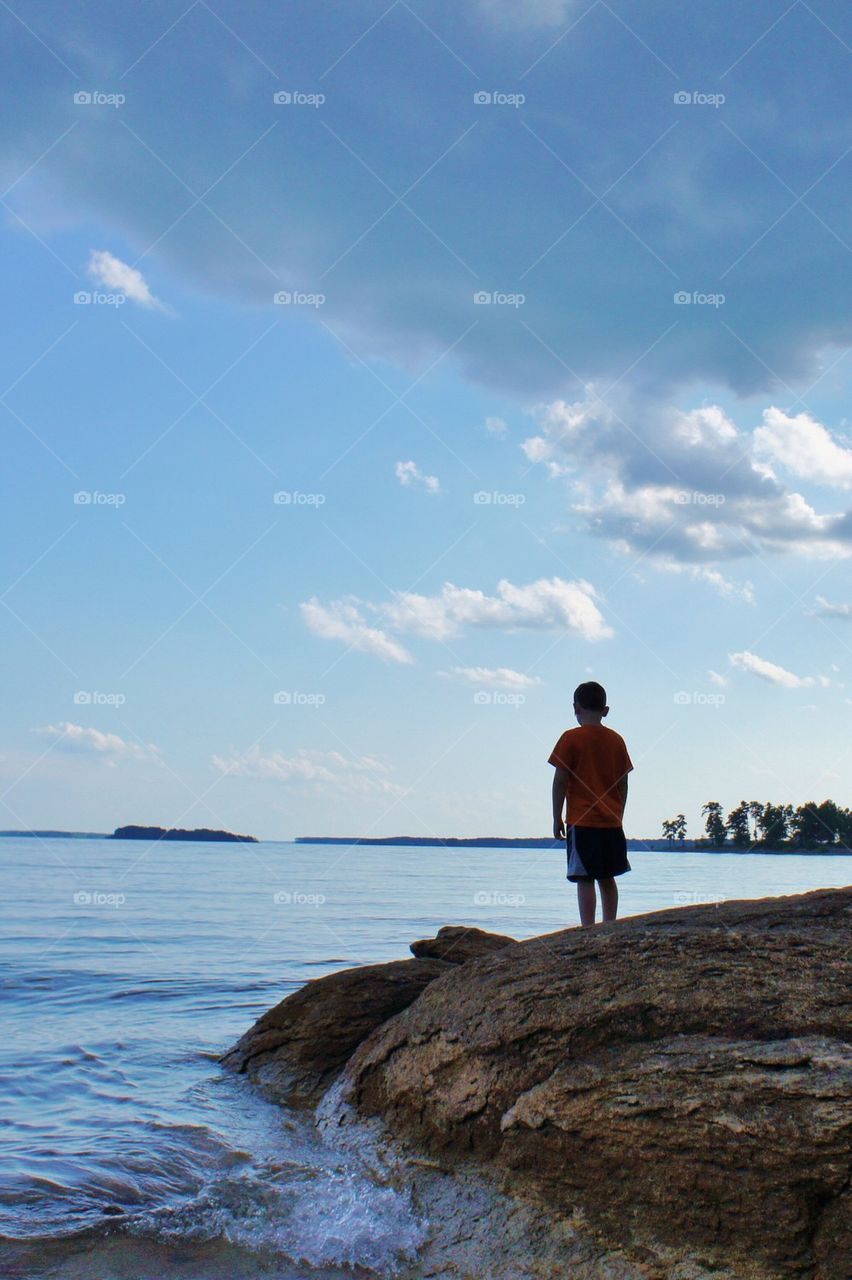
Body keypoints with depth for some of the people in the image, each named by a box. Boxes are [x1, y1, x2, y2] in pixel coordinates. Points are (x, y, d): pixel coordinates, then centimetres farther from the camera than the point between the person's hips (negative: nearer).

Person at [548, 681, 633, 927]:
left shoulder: (571, 738, -6)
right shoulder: (617, 740, 8)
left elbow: (560, 780, -7)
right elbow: (623, 784, 12)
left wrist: (557, 818, 1)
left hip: (582, 822, -5)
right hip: (612, 823, 5)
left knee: (585, 880, -5)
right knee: (607, 878, 13)